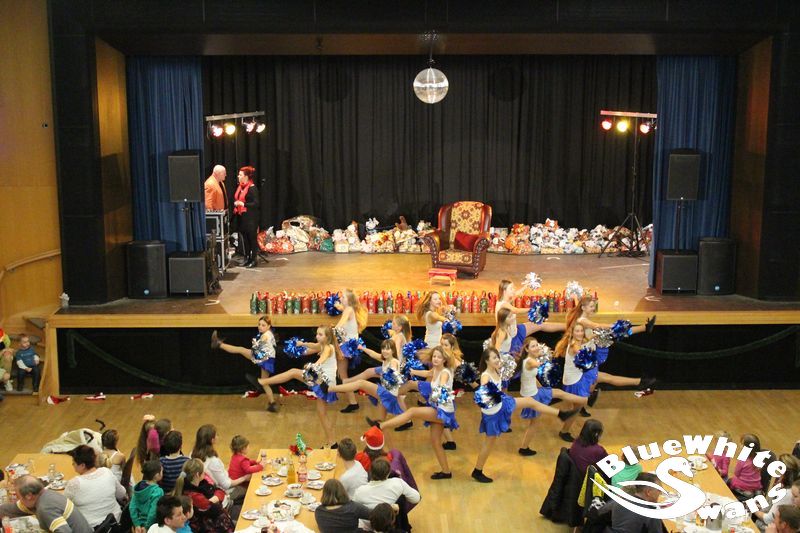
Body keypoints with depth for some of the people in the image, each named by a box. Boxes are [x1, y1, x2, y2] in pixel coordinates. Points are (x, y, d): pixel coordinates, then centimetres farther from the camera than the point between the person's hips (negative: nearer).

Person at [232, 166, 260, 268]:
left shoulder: (252, 188, -12)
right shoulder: (240, 187, 11)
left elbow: (256, 204, -16)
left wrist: (243, 204, -20)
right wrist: (236, 204, 4)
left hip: (250, 218, -7)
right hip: (241, 217, 7)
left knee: (252, 238, 1)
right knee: (244, 238, 12)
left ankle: (254, 259, 9)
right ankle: (246, 258, 20)